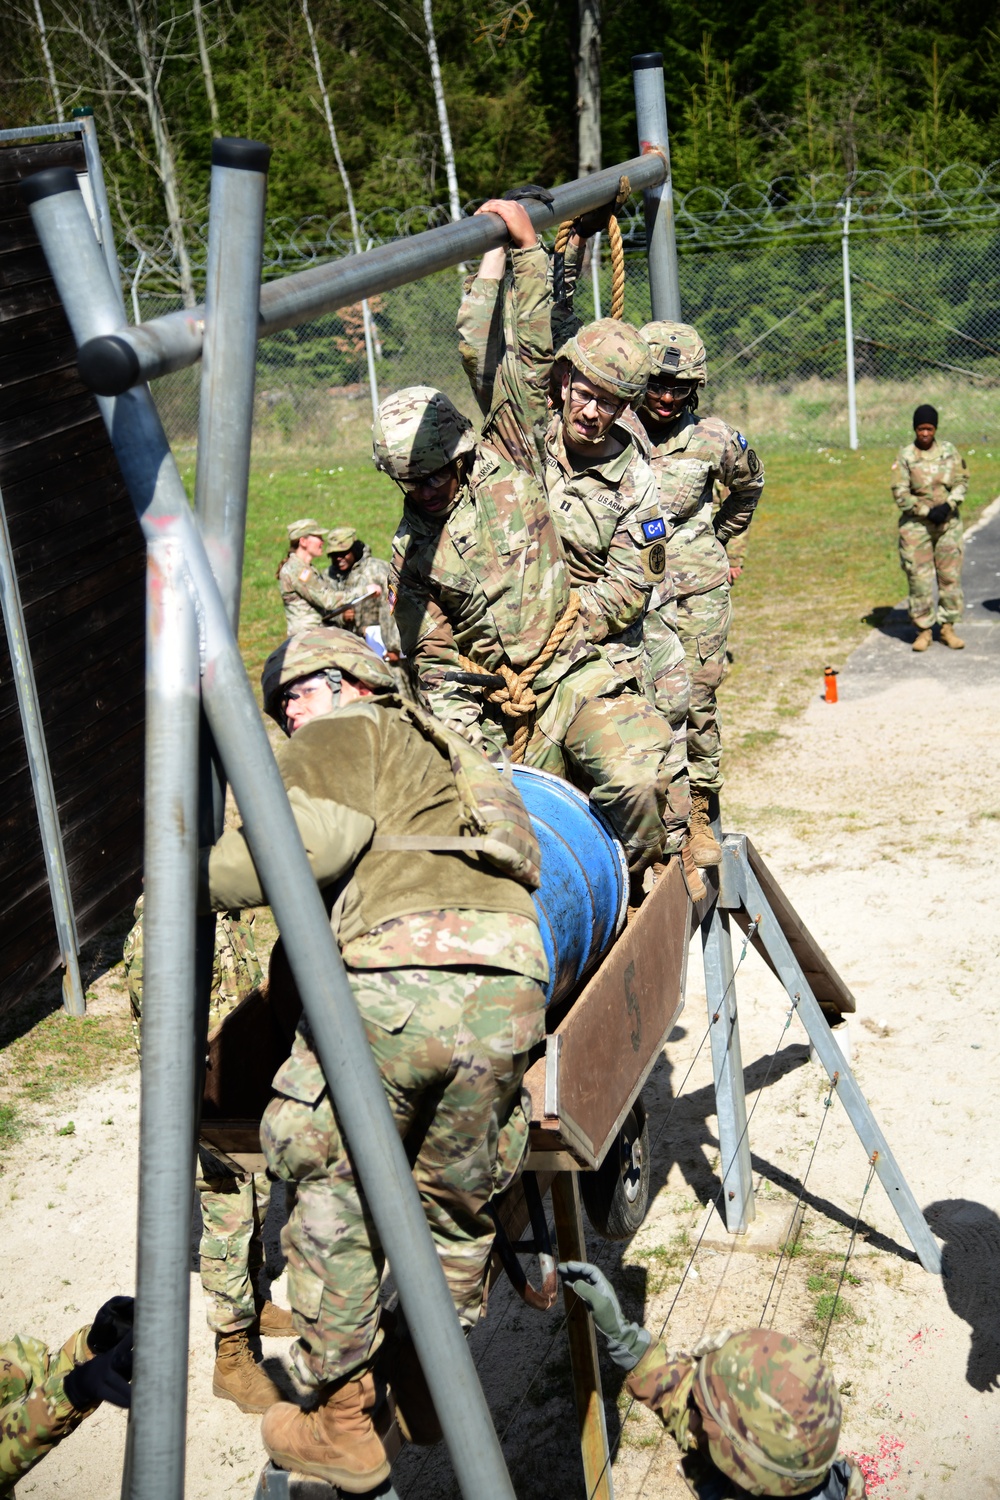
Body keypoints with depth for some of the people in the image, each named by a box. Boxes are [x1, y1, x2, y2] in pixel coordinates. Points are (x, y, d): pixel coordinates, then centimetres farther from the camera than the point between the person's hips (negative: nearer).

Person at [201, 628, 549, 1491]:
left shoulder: (348, 732, 17)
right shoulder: (452, 755, 39)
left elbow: (324, 834, -2)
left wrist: (203, 877, 9)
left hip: (401, 975, -6)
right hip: (510, 986, 6)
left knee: (329, 1178, 12)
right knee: (455, 1197, 22)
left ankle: (340, 1426, 19)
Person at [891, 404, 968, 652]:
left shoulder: (949, 451, 4)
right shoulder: (905, 456, -5)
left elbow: (962, 480, 7)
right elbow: (900, 494, -7)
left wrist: (949, 504, -10)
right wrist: (927, 511, -13)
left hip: (949, 522, 3)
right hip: (916, 525, -2)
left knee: (950, 575, 4)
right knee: (919, 578, -2)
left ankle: (948, 627, 14)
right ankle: (924, 630, 9)